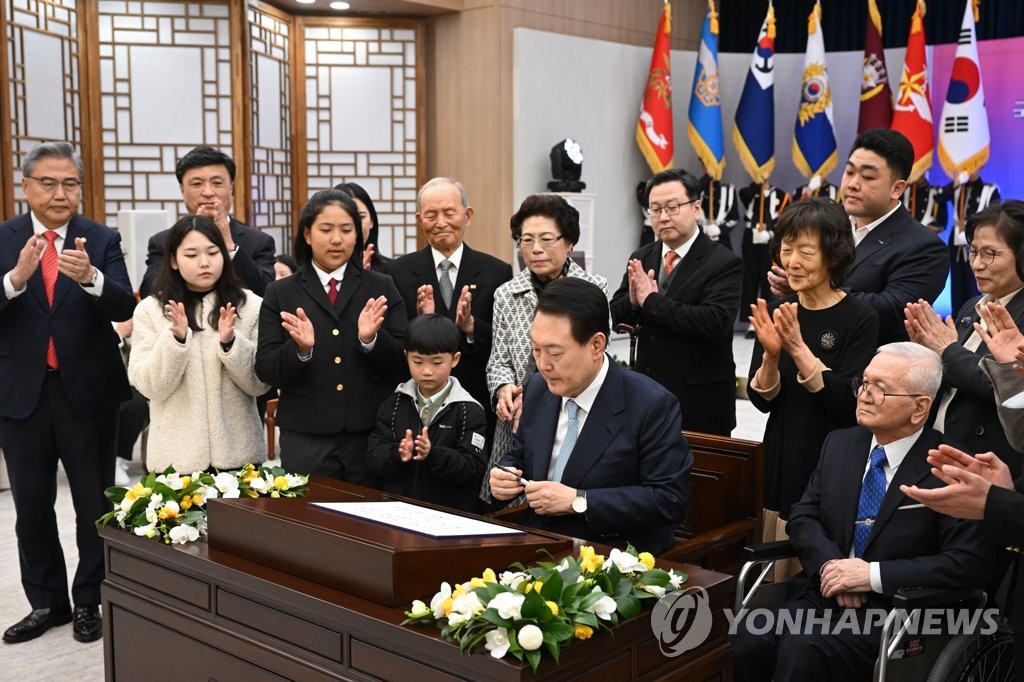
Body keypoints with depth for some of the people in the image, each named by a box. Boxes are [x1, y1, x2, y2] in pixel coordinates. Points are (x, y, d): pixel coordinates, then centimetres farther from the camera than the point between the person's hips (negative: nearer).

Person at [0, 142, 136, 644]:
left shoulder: (102, 240, -4)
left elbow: (124, 309, -17)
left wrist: (90, 278, -36)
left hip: (87, 392, -1)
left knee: (94, 505, 9)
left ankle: (89, 602, 25)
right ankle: (47, 603, 29)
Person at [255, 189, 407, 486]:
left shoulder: (382, 288, 6)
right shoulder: (280, 294, 5)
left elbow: (404, 361, 0)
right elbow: (265, 370, -1)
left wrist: (371, 340, -18)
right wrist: (300, 349, -20)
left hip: (371, 435, 1)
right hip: (305, 438, 0)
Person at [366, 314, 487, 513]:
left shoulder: (469, 411, 1)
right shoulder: (393, 405, 12)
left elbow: (474, 468, -6)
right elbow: (373, 457, 5)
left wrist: (433, 454, -19)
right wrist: (398, 455, -14)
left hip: (449, 512, -1)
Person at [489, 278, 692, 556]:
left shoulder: (652, 406, -14)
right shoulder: (538, 389, 5)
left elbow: (670, 499, -16)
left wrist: (578, 501, -20)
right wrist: (504, 475, -5)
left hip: (615, 558, -6)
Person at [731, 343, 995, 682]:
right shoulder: (839, 444, 10)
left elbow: (971, 563, -14)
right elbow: (803, 516, 10)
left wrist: (873, 574, -19)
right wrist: (830, 563, -12)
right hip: (823, 593, 5)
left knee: (802, 649, -32)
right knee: (746, 639, -23)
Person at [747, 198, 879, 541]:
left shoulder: (860, 318, -11)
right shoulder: (776, 312, 2)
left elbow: (849, 405, -19)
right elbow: (761, 400, 2)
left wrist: (798, 349, -25)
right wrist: (771, 354, -17)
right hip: (781, 464, 5)